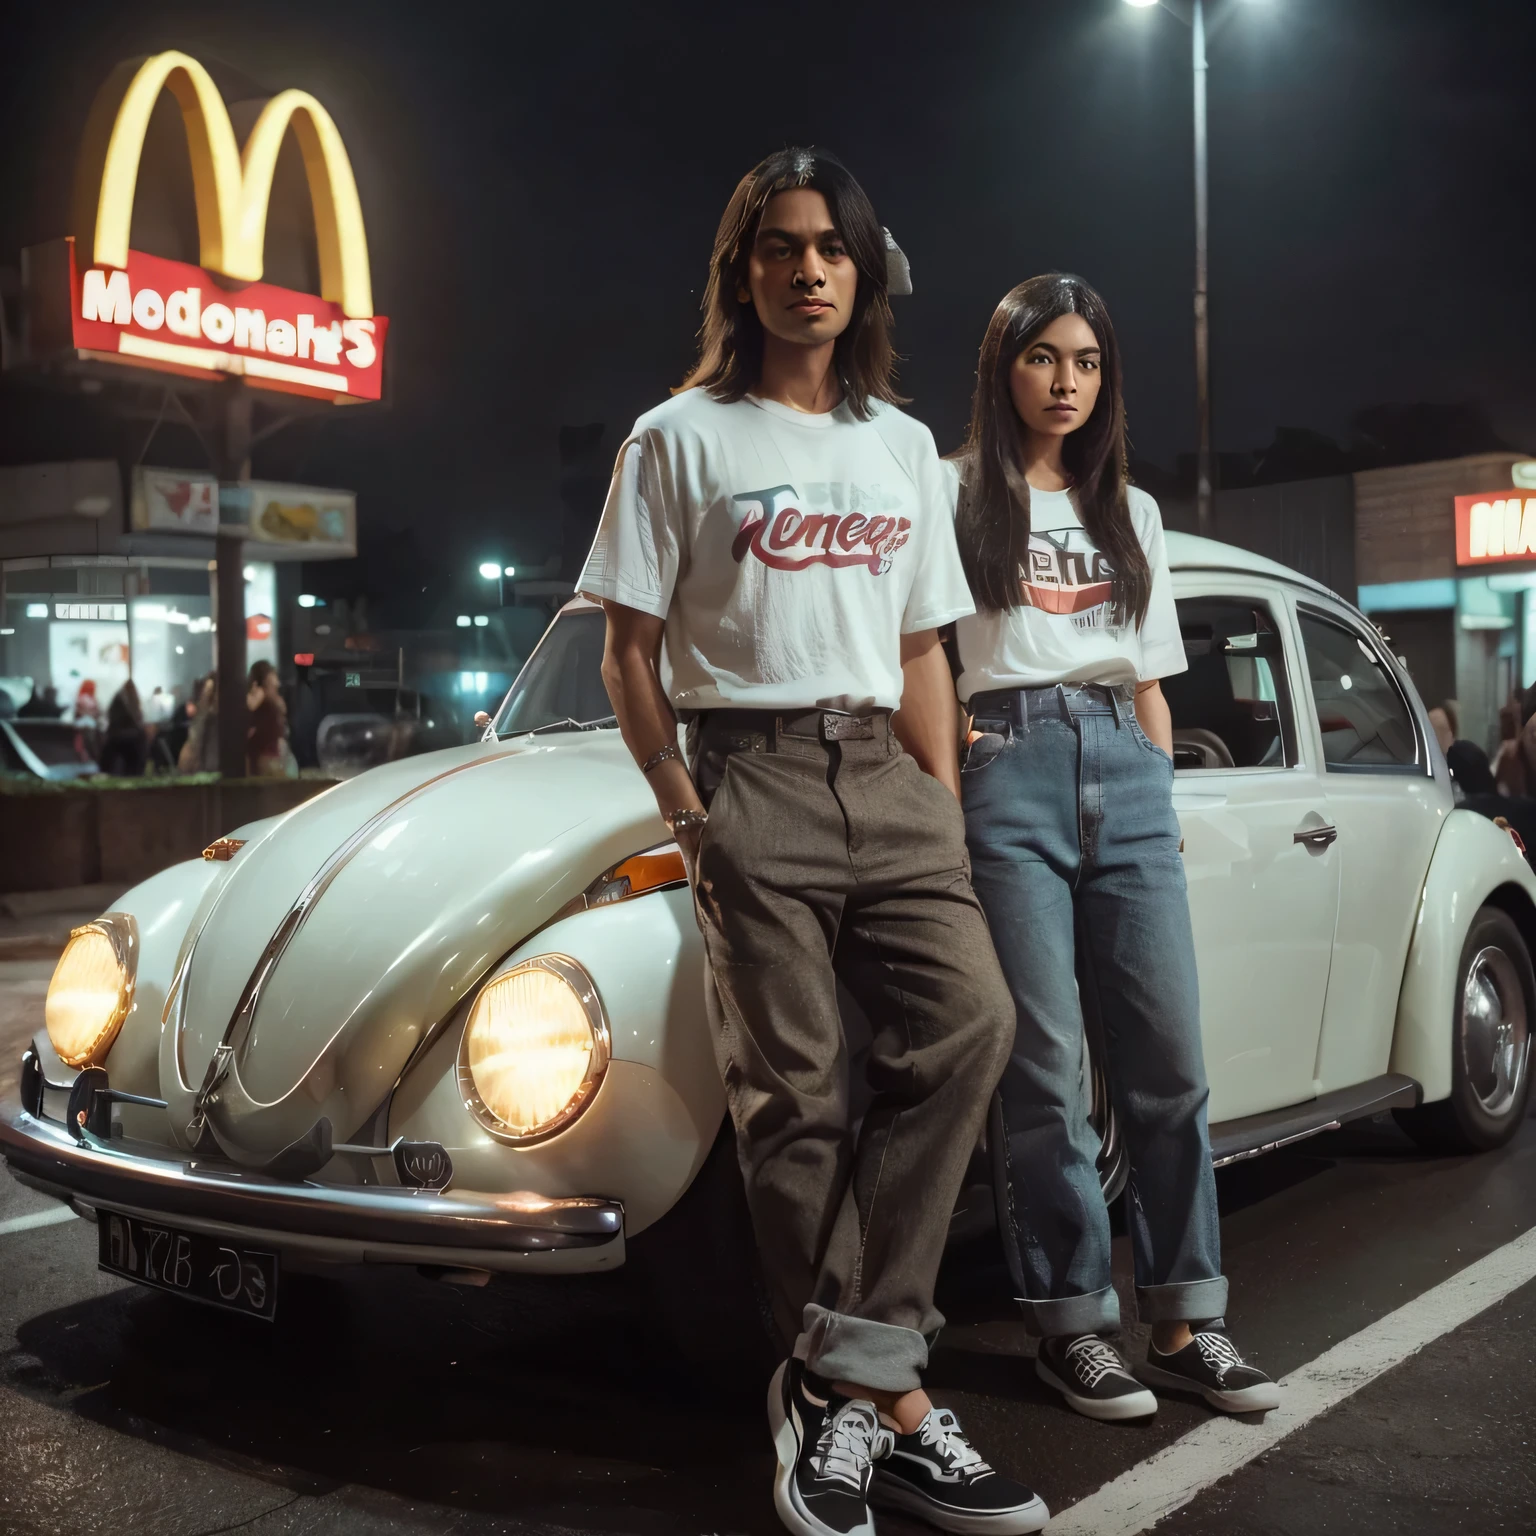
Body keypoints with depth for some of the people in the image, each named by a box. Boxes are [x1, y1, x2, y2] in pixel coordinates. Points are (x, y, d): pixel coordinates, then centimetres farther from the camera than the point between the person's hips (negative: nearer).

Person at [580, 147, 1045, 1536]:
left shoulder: (905, 447, 17)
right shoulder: (681, 437, 5)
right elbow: (629, 653, 2)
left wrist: (946, 810, 8)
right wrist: (688, 814, -6)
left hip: (883, 773, 4)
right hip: (747, 773, -4)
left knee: (969, 1018, -15)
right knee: (792, 1089, -4)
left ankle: (839, 1382, -8)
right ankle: (893, 1404, 7)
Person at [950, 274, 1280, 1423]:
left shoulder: (1132, 513, 21)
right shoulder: (956, 494, 7)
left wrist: (1163, 800, 14)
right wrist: (944, 760, -11)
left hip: (1128, 772, 5)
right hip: (1009, 764, -4)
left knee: (1170, 1060, 0)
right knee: (1047, 1067, -4)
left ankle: (1186, 1323, 10)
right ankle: (1073, 1323, 7)